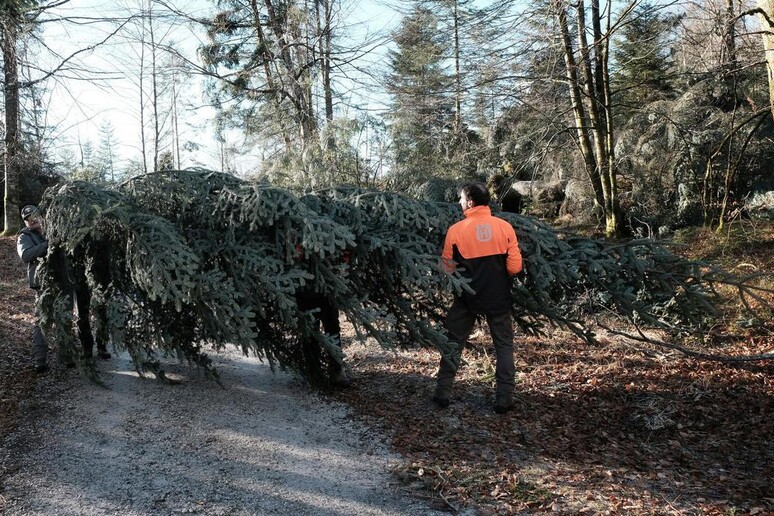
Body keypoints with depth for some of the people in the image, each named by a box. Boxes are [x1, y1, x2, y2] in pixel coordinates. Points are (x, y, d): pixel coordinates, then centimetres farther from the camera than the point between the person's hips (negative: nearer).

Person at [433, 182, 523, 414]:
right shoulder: (505, 227, -7)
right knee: (504, 345, 13)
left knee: (453, 343, 13)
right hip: (499, 298, 1)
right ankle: (504, 398, 11)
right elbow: (515, 267, -5)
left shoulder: (456, 230, -10)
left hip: (467, 297, -1)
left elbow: (447, 267, -2)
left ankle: (443, 393, 16)